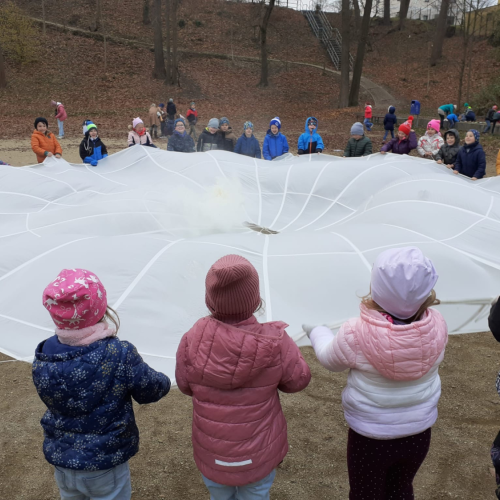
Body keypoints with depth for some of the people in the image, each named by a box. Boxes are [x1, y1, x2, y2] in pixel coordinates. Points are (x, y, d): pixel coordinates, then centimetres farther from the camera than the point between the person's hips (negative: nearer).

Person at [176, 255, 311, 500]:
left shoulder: (193, 340, -21)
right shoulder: (274, 342, -25)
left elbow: (185, 385, -6)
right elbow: (298, 380, -10)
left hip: (211, 453, 1)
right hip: (259, 453, -1)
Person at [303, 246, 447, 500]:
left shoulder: (356, 334, -30)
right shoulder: (437, 326, -21)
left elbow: (330, 360, -8)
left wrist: (317, 332, 11)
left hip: (370, 437, -3)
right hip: (419, 433, 3)